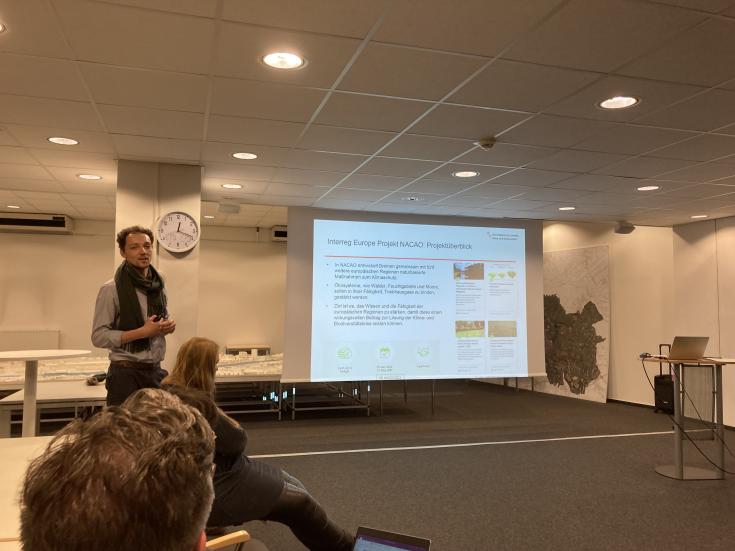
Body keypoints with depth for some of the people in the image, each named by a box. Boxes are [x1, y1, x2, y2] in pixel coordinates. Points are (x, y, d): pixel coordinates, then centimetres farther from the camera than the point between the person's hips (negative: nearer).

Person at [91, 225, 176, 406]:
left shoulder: (158, 285, 9)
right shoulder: (112, 289, -10)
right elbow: (99, 336, -13)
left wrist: (168, 325, 0)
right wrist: (143, 332, -20)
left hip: (155, 371, 6)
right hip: (126, 374, -5)